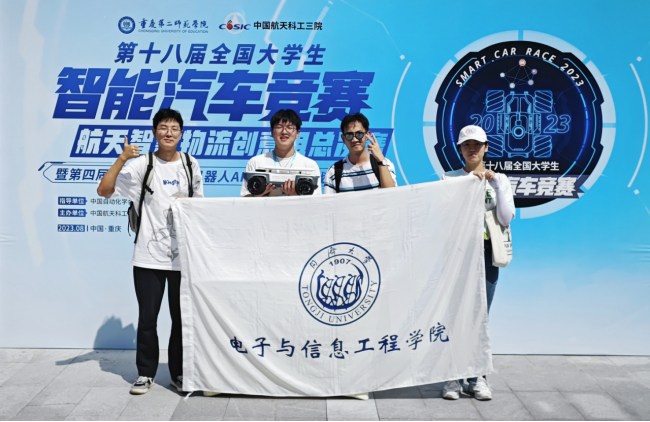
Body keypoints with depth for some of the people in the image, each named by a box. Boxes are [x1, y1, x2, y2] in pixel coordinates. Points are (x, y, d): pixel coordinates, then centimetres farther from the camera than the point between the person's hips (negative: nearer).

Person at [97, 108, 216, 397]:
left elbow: (200, 204, 19)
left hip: (182, 254, 2)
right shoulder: (142, 164, -1)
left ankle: (179, 373, 23)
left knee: (182, 317, 8)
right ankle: (146, 373, 22)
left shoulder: (191, 165, 9)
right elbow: (104, 191, -9)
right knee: (147, 318, 5)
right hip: (149, 255, -2)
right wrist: (121, 159, -17)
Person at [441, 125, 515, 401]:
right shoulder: (450, 178, 8)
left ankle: (477, 377, 14)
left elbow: (506, 219, -1)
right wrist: (469, 180, -9)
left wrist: (497, 183, -6)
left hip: (485, 251, 1)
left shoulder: (499, 179, 10)